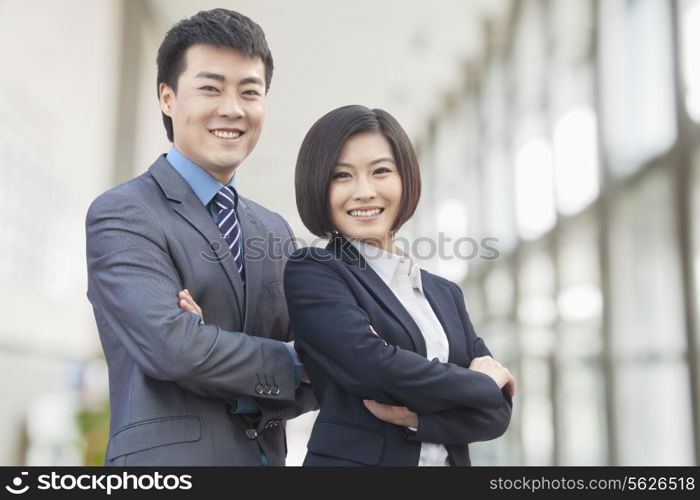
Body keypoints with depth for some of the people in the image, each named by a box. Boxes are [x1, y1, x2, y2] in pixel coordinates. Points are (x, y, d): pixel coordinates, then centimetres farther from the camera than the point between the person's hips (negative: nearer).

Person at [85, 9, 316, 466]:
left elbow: (309, 382, 4)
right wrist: (290, 363, -10)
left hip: (267, 456, 6)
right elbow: (171, 346, -23)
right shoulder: (121, 215, -9)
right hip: (170, 454, -5)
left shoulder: (276, 231, 9)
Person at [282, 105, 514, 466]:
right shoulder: (310, 273, -9)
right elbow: (374, 366, -22)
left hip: (451, 457, 5)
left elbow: (496, 412, 1)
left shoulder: (444, 293, 7)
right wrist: (481, 383, -9)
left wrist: (417, 416, -16)